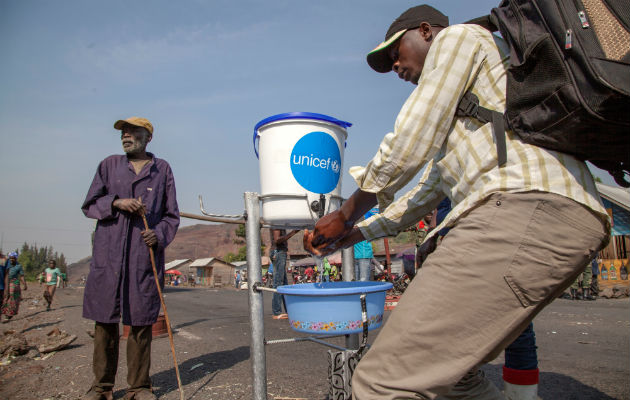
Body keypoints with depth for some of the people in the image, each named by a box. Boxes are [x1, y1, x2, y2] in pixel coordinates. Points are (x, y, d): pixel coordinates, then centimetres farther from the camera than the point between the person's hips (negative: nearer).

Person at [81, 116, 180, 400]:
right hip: (108, 254, 1)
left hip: (145, 255, -1)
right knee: (104, 319, 4)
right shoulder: (109, 165, 14)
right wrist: (116, 203, -7)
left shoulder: (162, 169, 10)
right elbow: (88, 206, 12)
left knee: (141, 322, 2)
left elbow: (172, 215, 10)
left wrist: (159, 235, -9)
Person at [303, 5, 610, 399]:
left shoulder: (458, 36, 10)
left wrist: (347, 214, 10)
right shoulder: (461, 106, 36)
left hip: (526, 211, -11)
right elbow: (427, 193, 34)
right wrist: (355, 234, 32)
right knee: (449, 366, 21)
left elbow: (408, 147, -2)